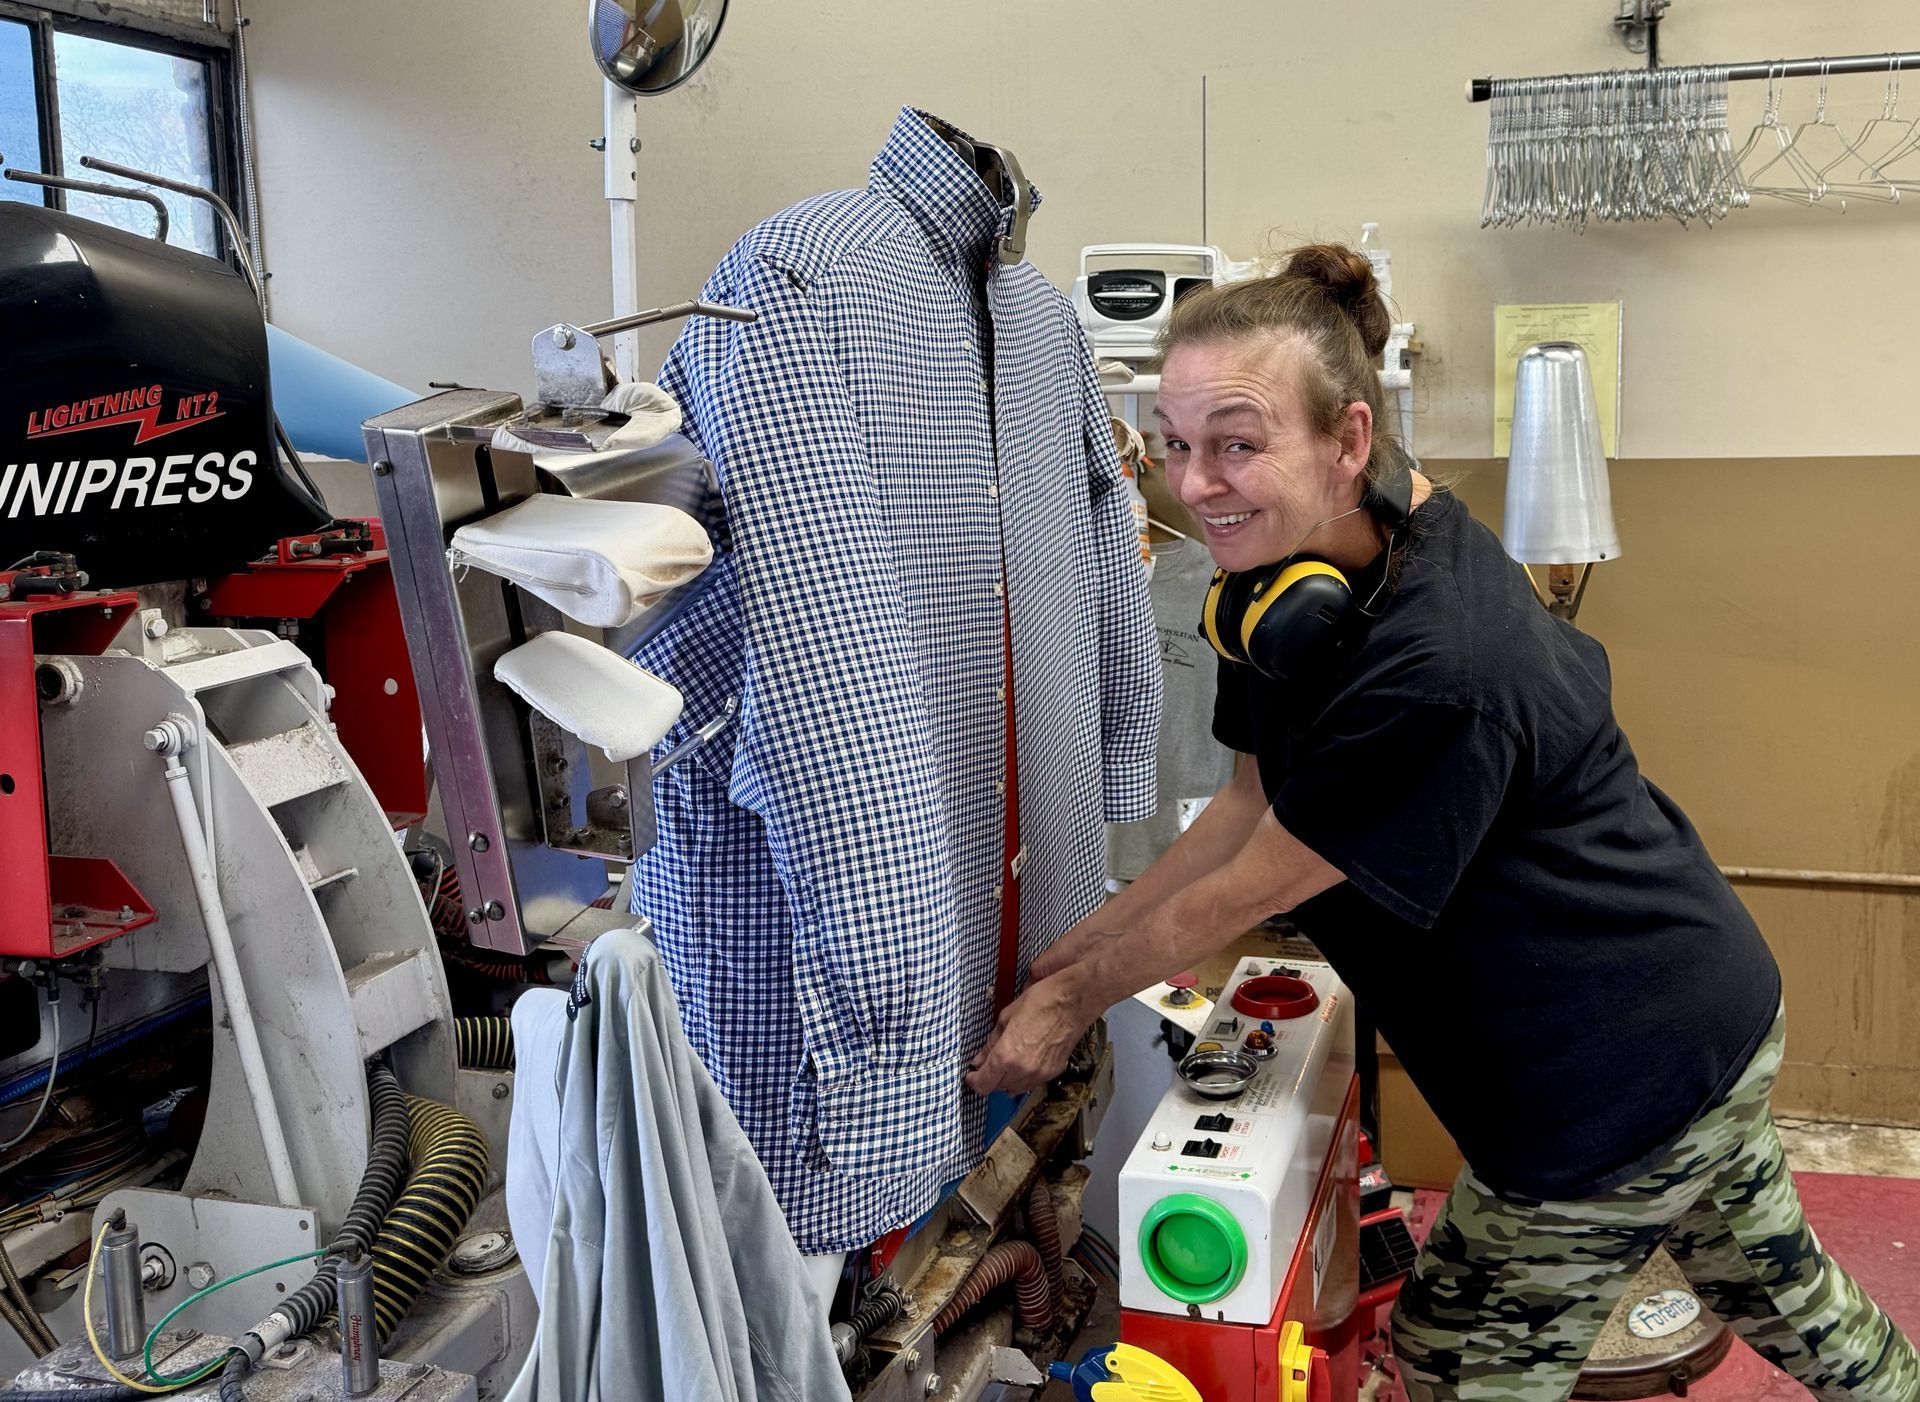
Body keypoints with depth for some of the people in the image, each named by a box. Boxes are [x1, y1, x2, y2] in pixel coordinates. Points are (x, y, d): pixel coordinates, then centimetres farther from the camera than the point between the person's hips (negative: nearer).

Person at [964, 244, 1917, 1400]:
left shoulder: (1434, 672, -35)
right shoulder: (1302, 576, -5)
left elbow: (1252, 887, -25)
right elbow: (1255, 799, 2)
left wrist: (1074, 999, -10)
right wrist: (1075, 948, -1)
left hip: (1623, 1078, -9)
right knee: (1777, 1284, 29)